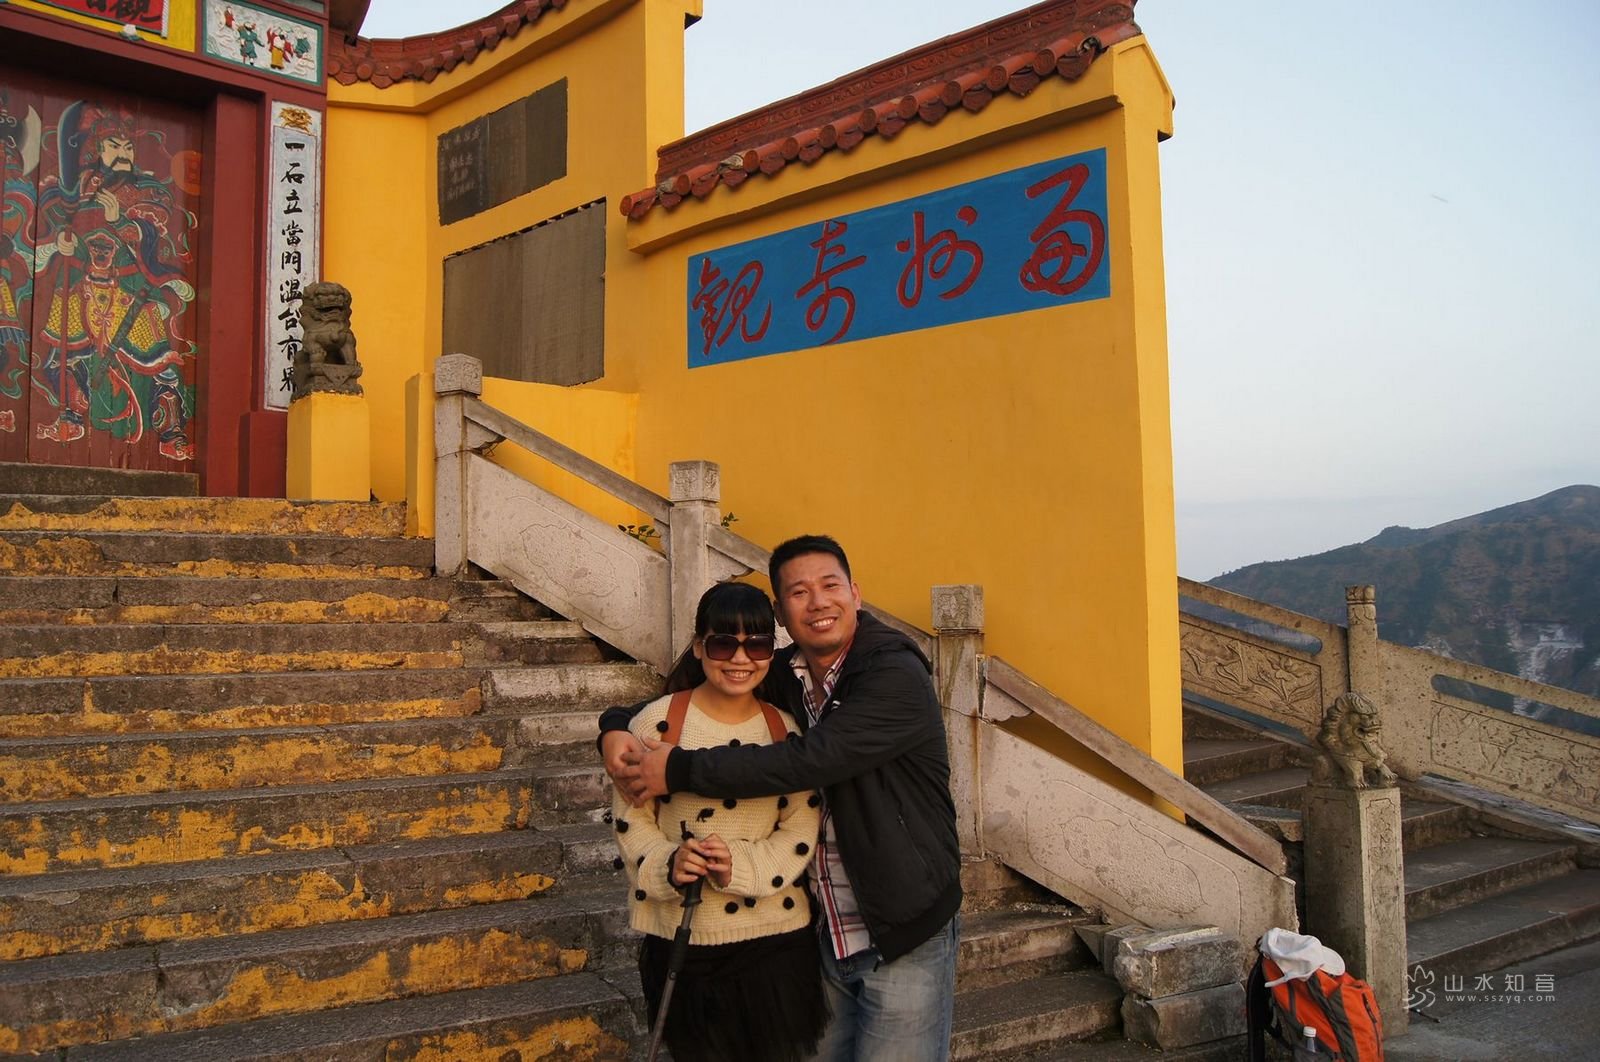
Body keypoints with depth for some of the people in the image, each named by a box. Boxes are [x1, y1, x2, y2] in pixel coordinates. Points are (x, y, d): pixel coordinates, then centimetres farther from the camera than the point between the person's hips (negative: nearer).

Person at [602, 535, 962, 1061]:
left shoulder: (897, 676, -19)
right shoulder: (781, 678, 1)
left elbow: (808, 760, -31)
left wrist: (679, 770, -26)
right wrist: (616, 727, -9)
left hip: (903, 941, -6)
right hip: (821, 934, 6)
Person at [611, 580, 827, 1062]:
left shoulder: (786, 730, 2)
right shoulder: (658, 723, -6)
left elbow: (801, 830, -1)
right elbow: (630, 817, -2)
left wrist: (740, 866, -17)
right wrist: (667, 863, -21)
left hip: (777, 938, 2)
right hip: (681, 939, -2)